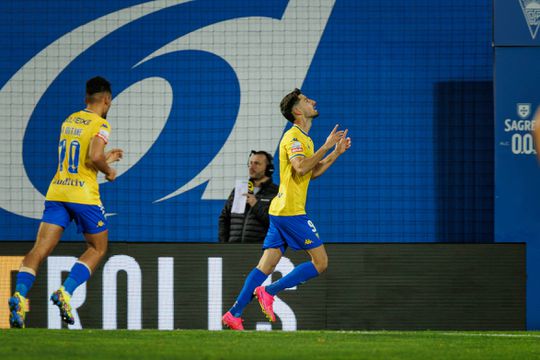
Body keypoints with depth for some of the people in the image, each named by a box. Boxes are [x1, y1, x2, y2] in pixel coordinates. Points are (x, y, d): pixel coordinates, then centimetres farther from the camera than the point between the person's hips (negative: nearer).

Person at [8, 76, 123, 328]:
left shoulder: (69, 121, 16)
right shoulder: (100, 124, -6)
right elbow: (94, 157, -21)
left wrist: (106, 157, 35)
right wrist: (109, 171, -1)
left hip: (57, 193, 5)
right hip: (84, 196, -5)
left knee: (40, 249, -4)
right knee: (97, 249, 13)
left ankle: (19, 295, -26)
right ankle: (65, 293, -7)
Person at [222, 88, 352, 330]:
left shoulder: (303, 138, 21)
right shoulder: (293, 137, -10)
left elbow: (313, 172, 26)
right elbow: (300, 167, -25)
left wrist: (337, 152, 19)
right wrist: (326, 147, -20)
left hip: (281, 210, 10)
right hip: (290, 210, -10)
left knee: (265, 266, 5)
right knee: (320, 262, -7)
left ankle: (234, 314, 1)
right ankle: (269, 291, -8)